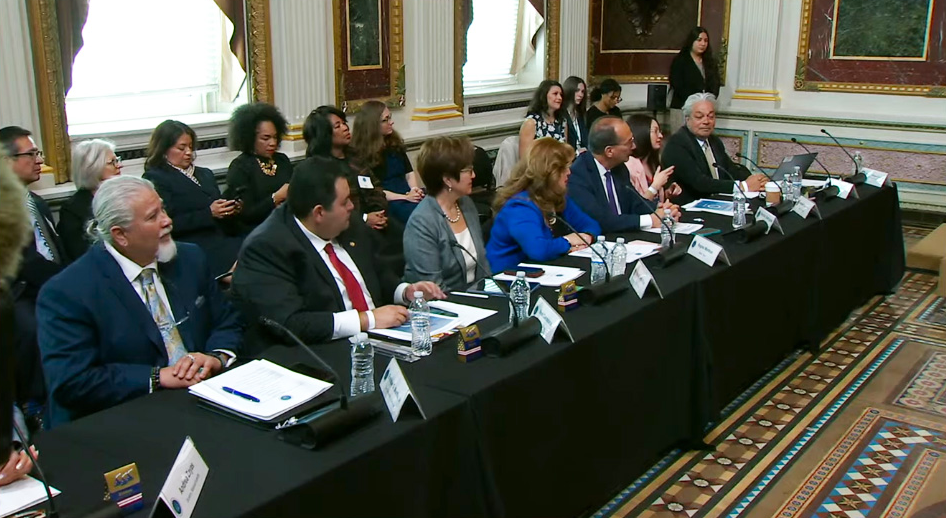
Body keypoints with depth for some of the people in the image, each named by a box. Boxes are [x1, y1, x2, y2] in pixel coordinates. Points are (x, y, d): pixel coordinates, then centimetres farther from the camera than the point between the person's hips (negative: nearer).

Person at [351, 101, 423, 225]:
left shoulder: (395, 143, 17)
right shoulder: (361, 153, -2)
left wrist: (415, 189, -5)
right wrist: (405, 197, -16)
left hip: (408, 192, 6)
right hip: (386, 201, -6)